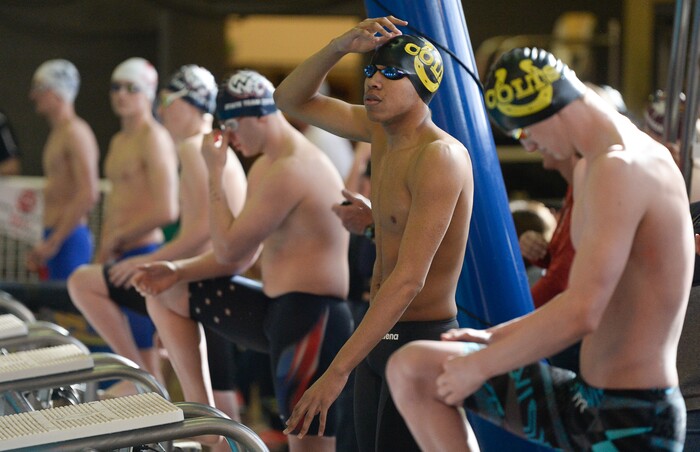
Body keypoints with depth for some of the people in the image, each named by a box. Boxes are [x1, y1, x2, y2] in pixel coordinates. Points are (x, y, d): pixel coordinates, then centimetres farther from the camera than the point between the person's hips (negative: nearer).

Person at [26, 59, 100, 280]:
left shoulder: (75, 132, -11)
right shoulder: (58, 133, 19)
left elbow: (88, 194, -20)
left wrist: (52, 242, -20)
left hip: (69, 239, -9)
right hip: (57, 239, 9)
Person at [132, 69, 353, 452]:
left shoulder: (288, 171, -19)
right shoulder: (266, 167, 14)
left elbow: (228, 249, -16)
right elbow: (242, 256, 17)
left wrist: (215, 173, -9)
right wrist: (177, 272, 5)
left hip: (311, 317, -11)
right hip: (278, 309, 11)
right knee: (167, 296, 16)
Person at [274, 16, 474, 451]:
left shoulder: (440, 154, -21)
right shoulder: (380, 130, 4)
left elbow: (409, 279, -27)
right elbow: (291, 99, 14)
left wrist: (338, 371, -30)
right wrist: (340, 46, -6)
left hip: (423, 338, -8)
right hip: (378, 334, 8)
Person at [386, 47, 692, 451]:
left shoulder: (619, 169, -20)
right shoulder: (593, 168, 14)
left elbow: (581, 313, -28)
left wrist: (479, 365, -16)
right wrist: (496, 337, 18)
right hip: (583, 401, 10)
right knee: (412, 368, 2)